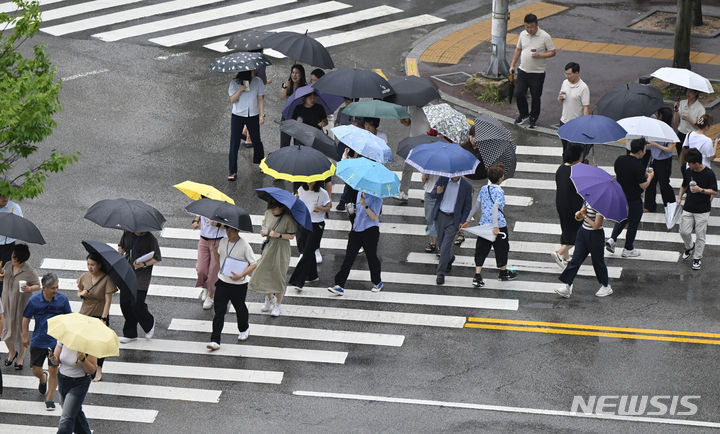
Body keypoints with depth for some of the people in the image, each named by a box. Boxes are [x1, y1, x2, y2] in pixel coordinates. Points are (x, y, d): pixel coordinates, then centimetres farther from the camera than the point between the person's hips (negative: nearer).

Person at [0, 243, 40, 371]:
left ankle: (20, 358, 25)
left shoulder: (29, 271, -16)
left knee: (21, 331, 7)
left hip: (21, 305, -4)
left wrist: (29, 288, -30)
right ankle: (12, 352, 38)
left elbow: (38, 286, -9)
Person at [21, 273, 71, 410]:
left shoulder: (62, 299, -8)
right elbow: (26, 318, 3)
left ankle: (49, 399, 16)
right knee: (36, 370, 8)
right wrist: (25, 336, 5)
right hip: (38, 341, 1)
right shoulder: (34, 300, -10)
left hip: (56, 341, -1)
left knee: (53, 371, 0)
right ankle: (43, 378, 45)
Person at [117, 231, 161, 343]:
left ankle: (150, 324, 23)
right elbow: (121, 247, 21)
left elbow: (157, 258, -7)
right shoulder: (127, 233, 3)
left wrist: (144, 264, -22)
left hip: (142, 276, -6)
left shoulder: (151, 239, -13)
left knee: (136, 304, -9)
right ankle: (130, 334, 20)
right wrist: (120, 252, -1)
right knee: (125, 303, 6)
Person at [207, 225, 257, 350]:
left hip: (239, 284, -4)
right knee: (219, 310, -3)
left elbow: (254, 264, -13)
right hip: (223, 281, 4)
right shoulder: (223, 242, 1)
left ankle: (244, 330, 46)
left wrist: (241, 275, -24)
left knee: (240, 308, 16)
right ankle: (215, 341, -5)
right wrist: (214, 250, -5)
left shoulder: (244, 246, -15)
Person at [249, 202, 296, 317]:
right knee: (261, 274, 5)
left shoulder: (288, 218, -18)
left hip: (281, 249, -5)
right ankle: (270, 298, 31)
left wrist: (279, 235, -25)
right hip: (269, 247, 5)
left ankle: (277, 305, 21)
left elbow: (292, 236, -11)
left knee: (278, 277, 4)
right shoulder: (268, 213, -3)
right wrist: (264, 233, -11)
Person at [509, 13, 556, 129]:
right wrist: (513, 65, 11)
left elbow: (552, 52, -8)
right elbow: (518, 50, 15)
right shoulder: (523, 34, 3)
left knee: (535, 97, 6)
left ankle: (533, 117, 27)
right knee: (519, 93, 1)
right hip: (523, 71, 4)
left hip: (537, 73, -4)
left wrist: (540, 55, -24)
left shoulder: (545, 37, -12)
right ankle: (523, 114, 26)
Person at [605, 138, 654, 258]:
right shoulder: (638, 166, -26)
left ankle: (612, 239, 11)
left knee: (622, 219, 27)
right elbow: (644, 185, -22)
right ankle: (628, 249, 22)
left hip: (620, 197, 6)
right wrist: (650, 176, 0)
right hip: (634, 200, -6)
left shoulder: (620, 160, -5)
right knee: (633, 223, 12)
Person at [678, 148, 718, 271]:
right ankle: (690, 247, 34)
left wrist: (701, 190, -24)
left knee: (700, 235, 3)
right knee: (684, 231, 3)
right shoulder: (688, 172, -1)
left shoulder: (709, 173, -14)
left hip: (703, 210, -4)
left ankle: (697, 258, 18)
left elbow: (714, 192, -10)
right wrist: (680, 197, 4)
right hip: (688, 208, 4)